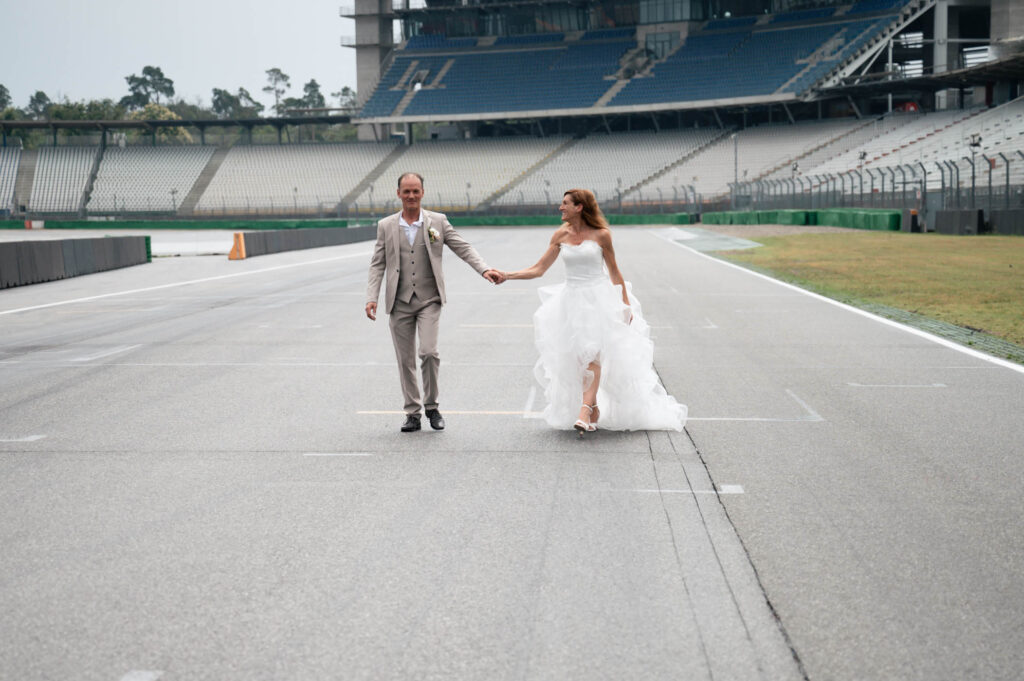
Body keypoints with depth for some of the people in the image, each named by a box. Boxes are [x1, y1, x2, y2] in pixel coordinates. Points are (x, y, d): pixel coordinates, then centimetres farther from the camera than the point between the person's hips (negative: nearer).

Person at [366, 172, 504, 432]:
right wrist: (372, 298, -4)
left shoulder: (438, 221, 4)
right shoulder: (386, 226, 7)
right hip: (399, 303, 2)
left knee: (429, 352, -15)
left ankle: (432, 406, 5)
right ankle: (412, 413, 16)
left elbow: (463, 248, 2)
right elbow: (378, 265, 6)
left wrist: (485, 270, -13)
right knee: (405, 360, 5)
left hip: (429, 300, -2)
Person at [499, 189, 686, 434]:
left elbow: (614, 272, 4)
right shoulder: (561, 235, 4)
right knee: (577, 358, 4)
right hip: (571, 301, 4)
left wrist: (626, 304, 4)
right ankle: (593, 407, 18)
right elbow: (538, 269, 5)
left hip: (598, 299, -4)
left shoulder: (601, 235, -5)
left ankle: (584, 410, -22)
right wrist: (506, 275, -6)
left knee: (593, 355, -15)